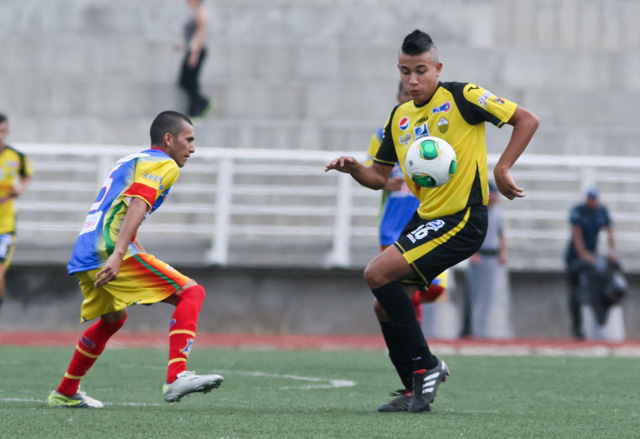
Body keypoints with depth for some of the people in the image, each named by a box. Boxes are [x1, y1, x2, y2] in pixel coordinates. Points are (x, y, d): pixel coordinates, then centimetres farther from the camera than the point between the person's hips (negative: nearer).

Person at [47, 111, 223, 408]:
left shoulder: (129, 161, 28)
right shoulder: (164, 165, -1)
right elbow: (136, 206, -17)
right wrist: (117, 254, -28)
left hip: (83, 258, 9)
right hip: (109, 250, -9)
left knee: (113, 318, 32)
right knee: (191, 293, -10)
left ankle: (65, 393, 40)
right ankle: (176, 378, -26)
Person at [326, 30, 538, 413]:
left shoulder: (462, 97, -8)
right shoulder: (399, 117, 13)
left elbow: (527, 120, -7)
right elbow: (380, 177, 18)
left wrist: (502, 170, -16)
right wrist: (354, 169, -4)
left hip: (463, 219, -8)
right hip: (427, 219, 8)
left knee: (378, 273, -20)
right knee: (385, 307, 6)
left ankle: (426, 365, -10)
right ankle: (416, 392, 20)